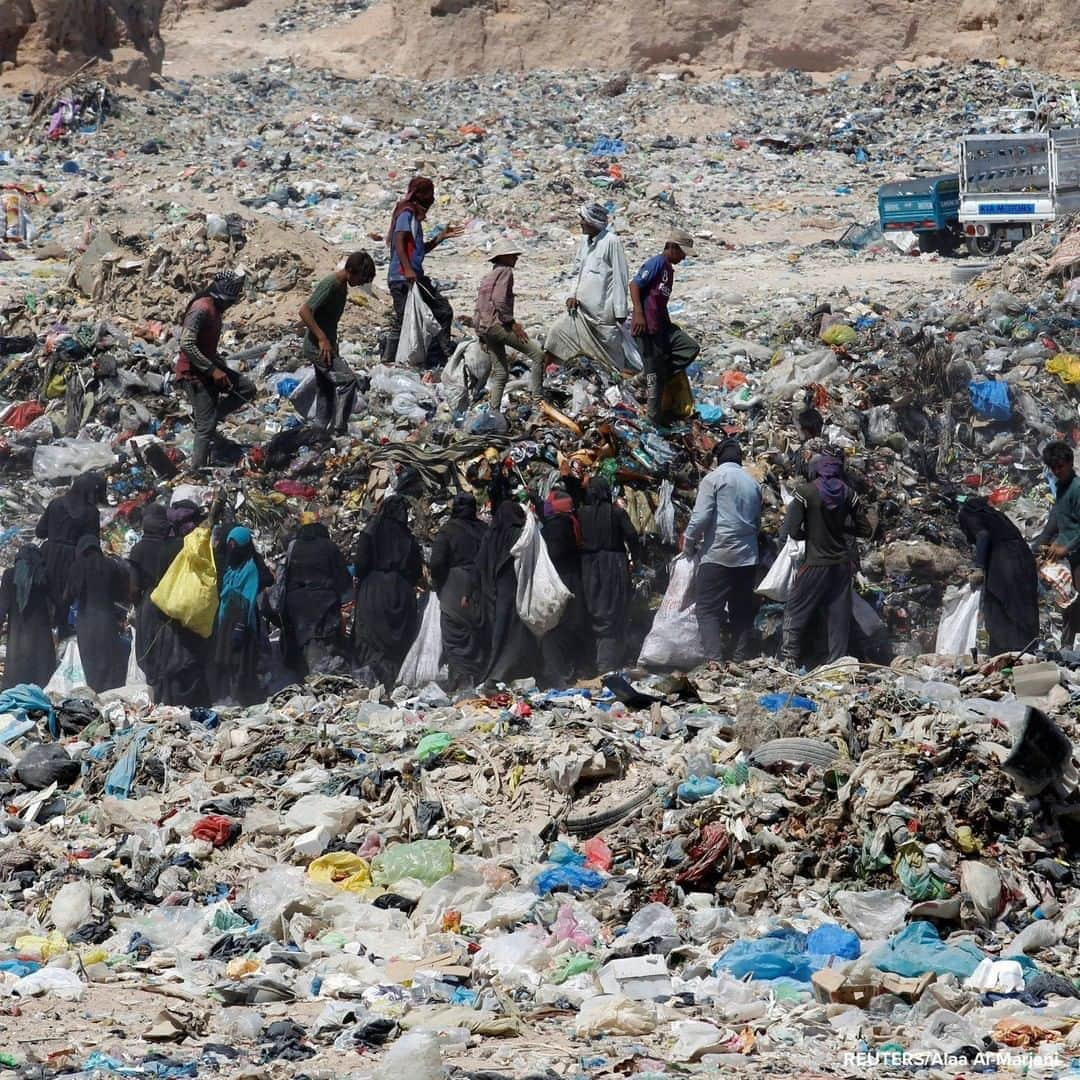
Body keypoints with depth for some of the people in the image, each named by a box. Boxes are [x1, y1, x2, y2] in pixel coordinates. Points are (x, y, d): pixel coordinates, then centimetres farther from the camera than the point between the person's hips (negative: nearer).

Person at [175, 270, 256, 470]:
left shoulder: (215, 309, 10)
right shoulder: (201, 309, -21)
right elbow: (186, 345, -28)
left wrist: (222, 366, 12)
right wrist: (213, 370, -26)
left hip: (209, 369, 9)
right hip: (194, 373, -9)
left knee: (247, 388, 4)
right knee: (207, 426, -8)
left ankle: (208, 415, 7)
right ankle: (198, 471, -1)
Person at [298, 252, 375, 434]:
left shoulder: (342, 286, 10)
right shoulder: (330, 285, -20)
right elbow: (304, 312, -26)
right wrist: (322, 339, -28)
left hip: (327, 346, 10)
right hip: (317, 347, -10)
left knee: (327, 392, 12)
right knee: (347, 379, -17)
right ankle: (339, 429, -17)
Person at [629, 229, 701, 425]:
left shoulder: (669, 269, 17)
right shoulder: (657, 263, -11)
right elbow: (634, 285, -18)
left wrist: (669, 325, 26)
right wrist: (638, 314, -25)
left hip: (662, 325, 9)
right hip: (647, 326, -9)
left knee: (691, 348, 0)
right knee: (654, 370, -5)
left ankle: (655, 378, 2)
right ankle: (655, 419, 0)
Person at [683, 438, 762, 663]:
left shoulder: (714, 478, -4)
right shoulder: (753, 484, 13)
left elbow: (701, 516, -10)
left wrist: (688, 544, 2)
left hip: (718, 554, -5)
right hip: (747, 557, 6)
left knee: (708, 609, -5)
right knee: (742, 611, 11)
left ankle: (714, 659, -18)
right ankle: (741, 660, 9)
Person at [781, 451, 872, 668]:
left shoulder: (805, 493, -11)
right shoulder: (848, 494, -1)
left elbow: (792, 530, -13)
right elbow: (864, 530, 5)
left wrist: (811, 534, 6)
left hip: (816, 563, -4)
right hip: (842, 563, 4)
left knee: (795, 614, 4)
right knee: (839, 617, 9)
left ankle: (789, 660, -4)